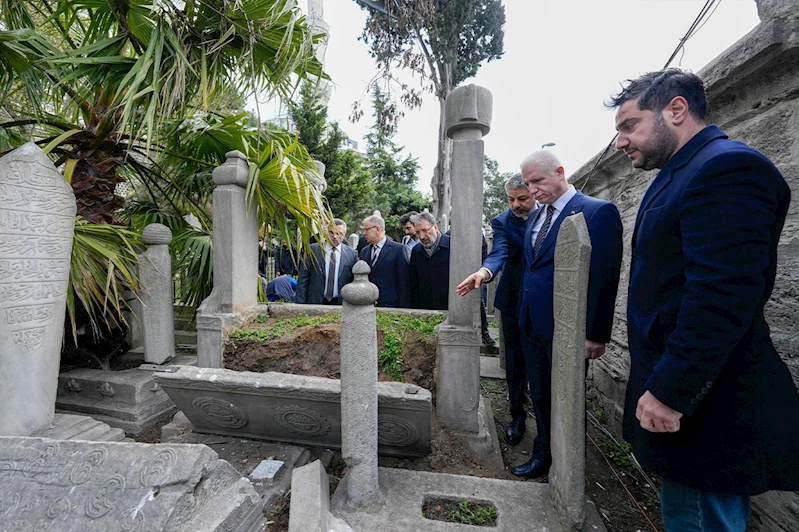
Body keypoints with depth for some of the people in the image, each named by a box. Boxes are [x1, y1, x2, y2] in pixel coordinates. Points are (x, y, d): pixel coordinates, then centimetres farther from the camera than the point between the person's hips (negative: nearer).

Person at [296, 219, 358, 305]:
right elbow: (303, 279, 0)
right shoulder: (313, 249, 0)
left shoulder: (351, 253, 0)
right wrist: (301, 302, -4)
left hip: (341, 302, 0)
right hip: (315, 301, 0)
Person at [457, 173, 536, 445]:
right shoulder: (502, 221, -7)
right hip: (515, 300, -1)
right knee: (515, 362, 9)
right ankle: (517, 416, 28)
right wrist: (485, 271, -47)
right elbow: (499, 252, -25)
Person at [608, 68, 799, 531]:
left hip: (704, 404, -9)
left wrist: (669, 391, -21)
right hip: (674, 385, 9)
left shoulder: (727, 167, -16)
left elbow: (721, 299, -25)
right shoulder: (678, 175, 14)